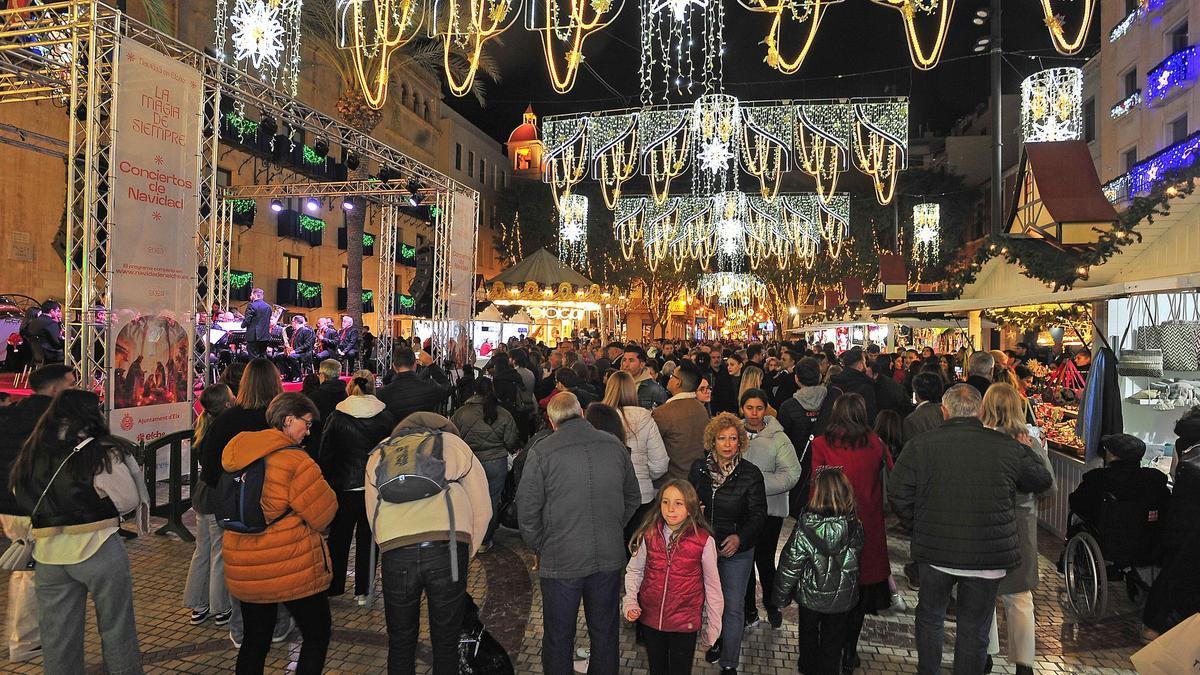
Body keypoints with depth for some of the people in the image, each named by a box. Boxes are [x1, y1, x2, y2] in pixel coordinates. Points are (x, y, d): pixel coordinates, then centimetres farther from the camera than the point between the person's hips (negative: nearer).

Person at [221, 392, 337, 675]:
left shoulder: (236, 452, 3)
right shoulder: (294, 460, -20)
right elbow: (325, 514, -15)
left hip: (245, 571, 7)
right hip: (292, 569, -7)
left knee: (255, 640, 20)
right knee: (318, 634, 11)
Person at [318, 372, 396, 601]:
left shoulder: (336, 417, -8)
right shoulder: (386, 417, -4)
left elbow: (325, 455, -3)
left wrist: (326, 485, 7)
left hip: (343, 487, -1)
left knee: (338, 539, 16)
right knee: (367, 540, 10)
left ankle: (333, 587, 27)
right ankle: (362, 591, 16)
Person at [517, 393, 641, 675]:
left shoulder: (541, 453, -13)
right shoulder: (615, 445, -2)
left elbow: (528, 509, -9)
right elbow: (633, 498, 9)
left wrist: (539, 548, 6)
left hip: (560, 560, -3)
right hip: (609, 557, 3)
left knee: (558, 638, 15)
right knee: (605, 634, 20)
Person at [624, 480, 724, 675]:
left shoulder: (704, 541, -16)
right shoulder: (649, 535, -9)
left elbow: (712, 585, -5)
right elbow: (634, 571, 5)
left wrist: (712, 628, 0)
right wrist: (630, 601, -8)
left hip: (685, 623, -3)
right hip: (650, 619, 3)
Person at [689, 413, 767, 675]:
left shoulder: (751, 474, -12)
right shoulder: (699, 468, -3)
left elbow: (758, 513, -10)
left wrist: (740, 537, -25)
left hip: (737, 548, -3)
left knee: (733, 606, 4)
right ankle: (717, 641, 44)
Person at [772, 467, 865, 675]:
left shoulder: (806, 527, -26)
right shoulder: (855, 526, -17)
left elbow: (790, 565, -18)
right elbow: (857, 558, 0)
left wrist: (781, 596, -4)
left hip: (810, 596, -1)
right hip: (842, 598, 1)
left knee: (808, 634, 25)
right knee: (833, 642, 20)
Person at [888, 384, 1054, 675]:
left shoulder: (920, 445, -8)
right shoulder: (1008, 447, -5)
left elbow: (898, 494, -7)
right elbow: (1043, 480, 12)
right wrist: (1026, 449, 28)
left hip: (935, 551, 0)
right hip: (989, 555, 0)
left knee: (930, 616, 22)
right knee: (974, 629, 14)